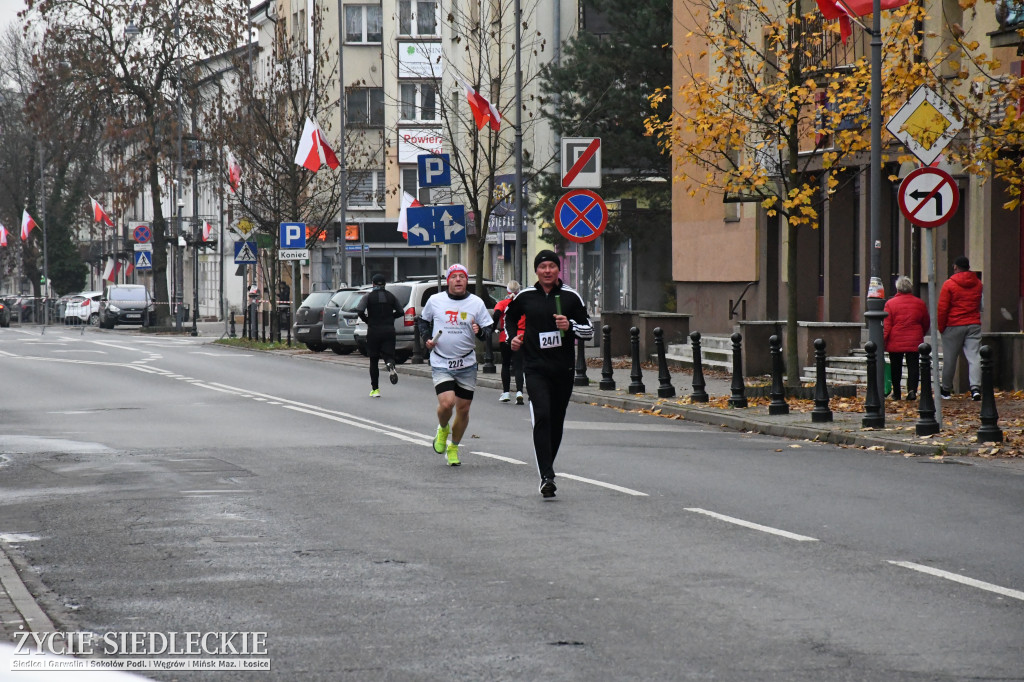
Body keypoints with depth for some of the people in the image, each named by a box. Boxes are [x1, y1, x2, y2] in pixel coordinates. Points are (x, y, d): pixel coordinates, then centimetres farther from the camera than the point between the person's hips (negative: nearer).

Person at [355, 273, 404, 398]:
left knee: (374, 360, 8)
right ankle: (390, 366, -35)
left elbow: (359, 310, -17)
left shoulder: (369, 296, -3)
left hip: (374, 330, -2)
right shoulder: (390, 296, 6)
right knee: (388, 355, 3)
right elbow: (400, 312, 8)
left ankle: (375, 389, 10)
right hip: (389, 330, 2)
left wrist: (366, 319, 1)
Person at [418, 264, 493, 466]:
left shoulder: (477, 303, 1)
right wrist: (426, 338, 0)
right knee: (446, 403, -20)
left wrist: (480, 331, -19)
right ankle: (443, 429, 15)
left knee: (463, 409, 5)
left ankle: (453, 447, 26)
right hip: (441, 364, -2)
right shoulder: (435, 301, 0)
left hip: (467, 365, 2)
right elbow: (423, 320, 17)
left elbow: (488, 332, 3)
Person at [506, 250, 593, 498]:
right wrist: (513, 337, 9)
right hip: (535, 368, -2)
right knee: (542, 417, -18)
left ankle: (547, 468, 29)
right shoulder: (525, 297, 5)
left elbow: (589, 330, 6)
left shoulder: (570, 297, 3)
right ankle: (546, 477, -24)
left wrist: (570, 326, -12)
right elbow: (509, 316, 26)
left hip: (564, 368, 2)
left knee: (557, 421, 9)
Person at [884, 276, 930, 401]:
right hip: (914, 342, 1)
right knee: (913, 366, 2)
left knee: (896, 367, 10)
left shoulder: (890, 303, -4)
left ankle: (896, 393, 15)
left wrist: (883, 340, -1)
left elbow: (886, 326, -7)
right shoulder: (920, 303, 5)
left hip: (895, 342, -1)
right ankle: (912, 390, -15)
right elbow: (926, 324, 15)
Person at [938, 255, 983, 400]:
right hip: (974, 325, 3)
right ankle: (975, 387, -18)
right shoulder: (978, 284, 7)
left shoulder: (949, 284, -7)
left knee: (949, 359, 8)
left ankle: (946, 389, 18)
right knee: (974, 357, -3)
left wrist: (941, 327, 1)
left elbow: (942, 308, -7)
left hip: (954, 326, -3)